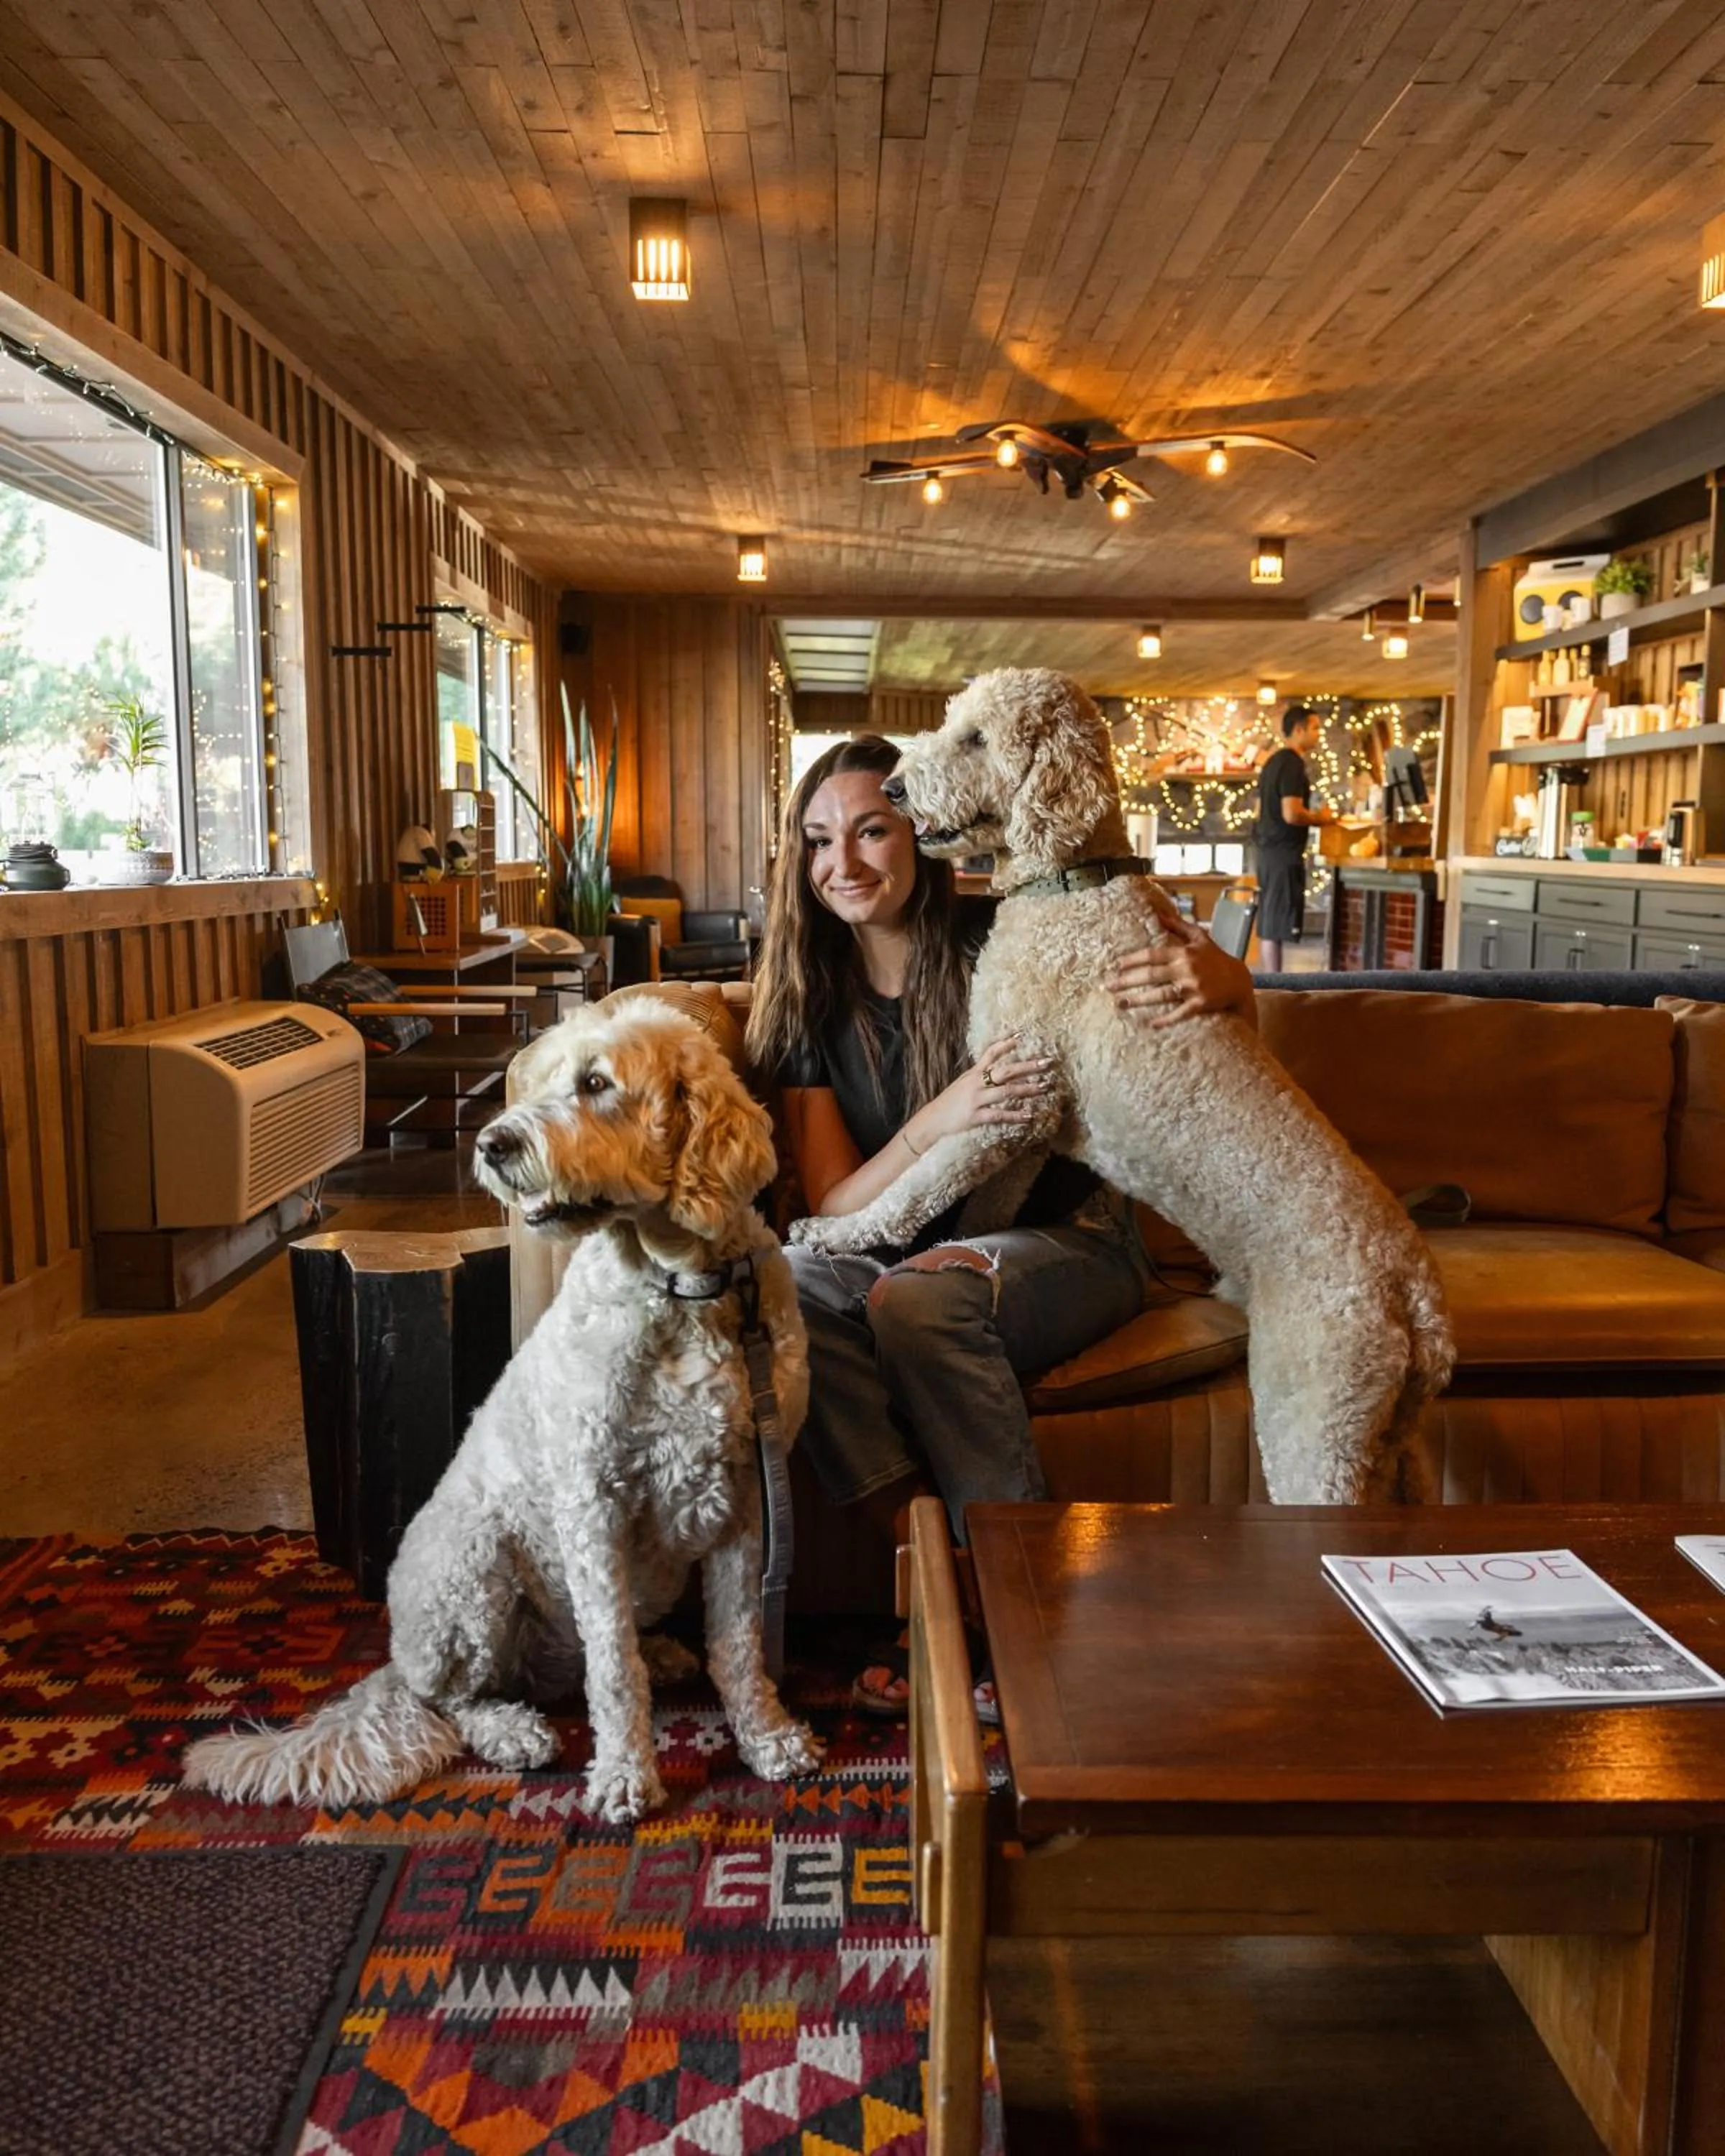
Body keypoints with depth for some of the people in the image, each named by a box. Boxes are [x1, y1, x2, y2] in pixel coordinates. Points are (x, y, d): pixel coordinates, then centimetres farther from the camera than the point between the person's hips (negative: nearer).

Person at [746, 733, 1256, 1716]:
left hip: (1070, 1242, -3)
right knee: (783, 1284, -28)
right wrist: (939, 1119, -27)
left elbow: (1239, 997, -5)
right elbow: (835, 1207, -7)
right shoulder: (813, 1007, 1)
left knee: (917, 1295, -34)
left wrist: (1212, 976, -32)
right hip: (911, 1256, 4)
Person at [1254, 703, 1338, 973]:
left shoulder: (1274, 762, 15)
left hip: (1269, 849, 10)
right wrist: (1320, 818, -5)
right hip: (1284, 853, -10)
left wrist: (1312, 817, 19)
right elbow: (1291, 814, -23)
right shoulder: (1294, 764, -14)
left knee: (1268, 924, 12)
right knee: (1276, 927, -8)